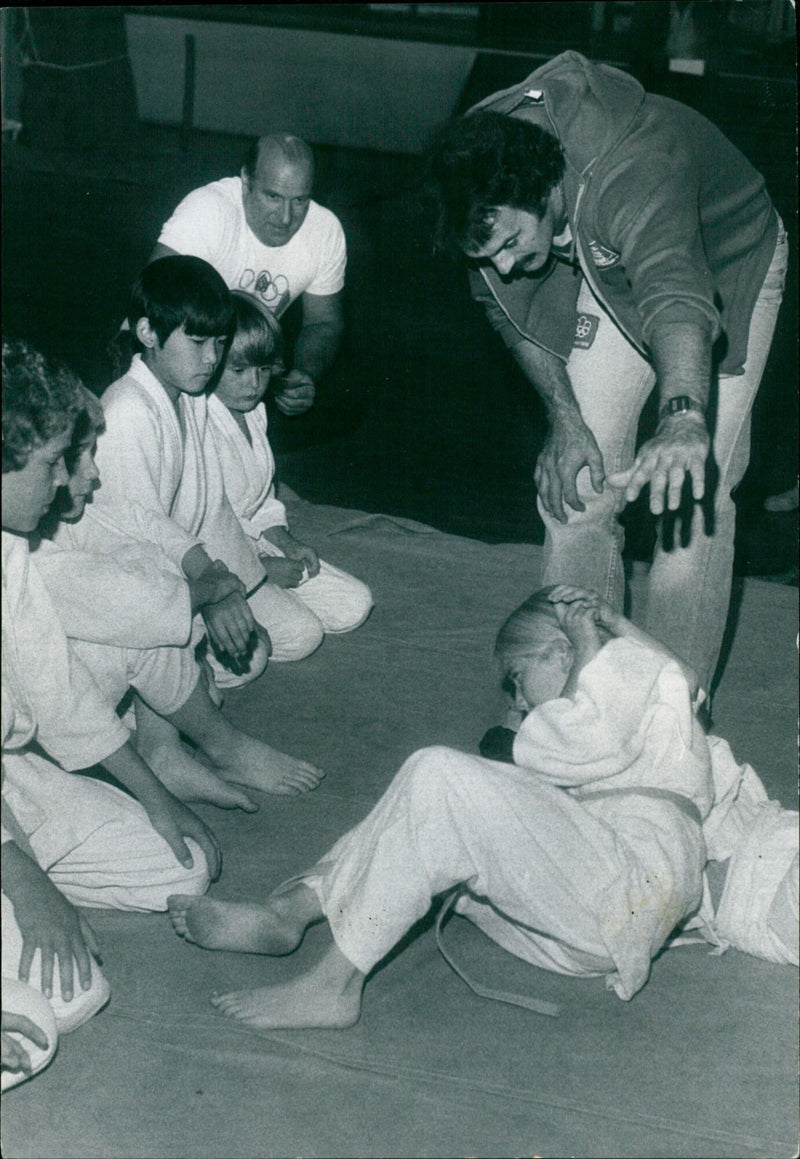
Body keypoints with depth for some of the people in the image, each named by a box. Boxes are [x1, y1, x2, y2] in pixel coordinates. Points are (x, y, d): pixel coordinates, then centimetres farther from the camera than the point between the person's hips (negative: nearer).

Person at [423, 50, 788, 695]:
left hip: (726, 272, -5)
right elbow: (507, 306, -7)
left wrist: (686, 421, -81)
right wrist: (565, 417, -13)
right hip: (610, 276, 5)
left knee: (693, 494, -12)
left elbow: (678, 301, -63)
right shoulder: (487, 190, -25)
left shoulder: (635, 172, -45)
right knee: (577, 483, -1)